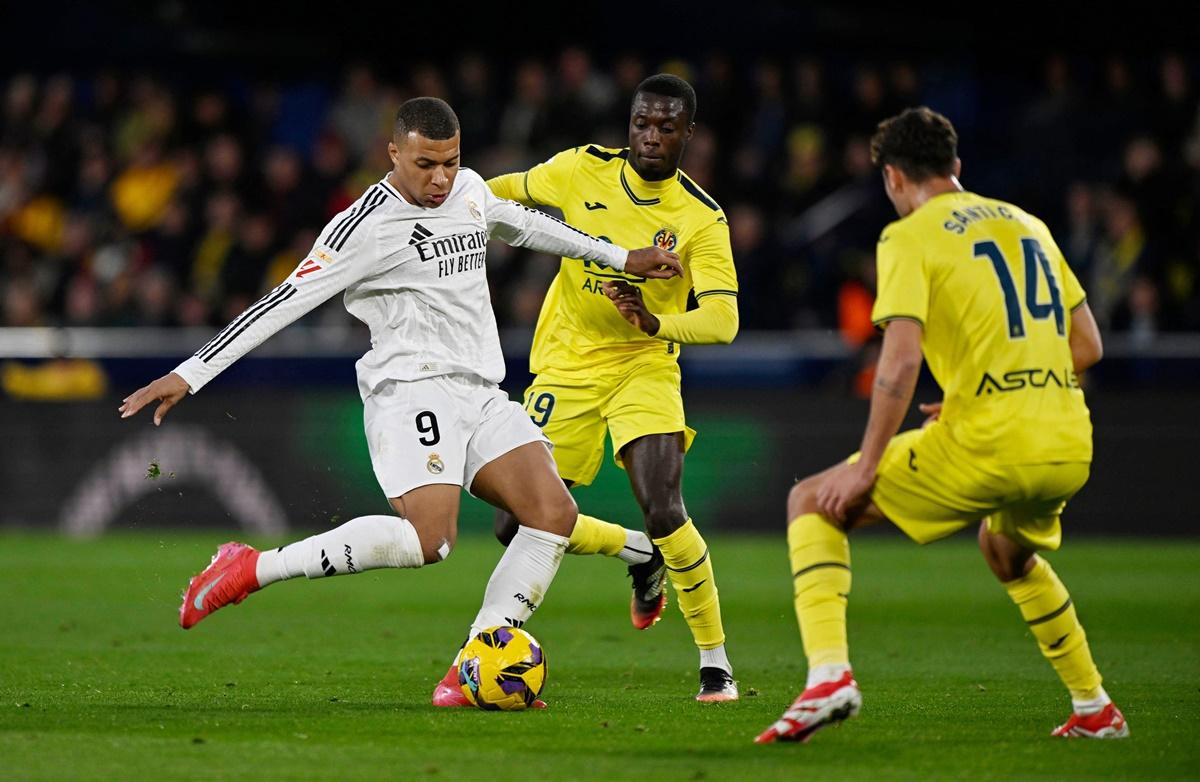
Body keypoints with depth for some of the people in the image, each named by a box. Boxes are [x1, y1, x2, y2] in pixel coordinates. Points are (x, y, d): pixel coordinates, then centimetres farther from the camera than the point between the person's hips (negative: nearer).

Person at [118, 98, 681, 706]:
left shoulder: (470, 189, 12)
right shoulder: (368, 226, -11)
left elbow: (523, 223, 34)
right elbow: (285, 302, -13)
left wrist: (619, 257, 40)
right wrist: (189, 375, -16)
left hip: (481, 394, 8)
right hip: (412, 391, -8)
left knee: (555, 514, -10)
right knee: (428, 539, -27)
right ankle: (252, 569, -18)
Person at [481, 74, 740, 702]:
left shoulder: (701, 219, -14)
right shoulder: (584, 169, -6)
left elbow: (722, 320, -22)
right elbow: (509, 191, 12)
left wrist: (656, 321, -38)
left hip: (643, 364, -3)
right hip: (565, 367, 3)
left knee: (664, 513, -23)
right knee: (519, 526, -2)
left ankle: (715, 661, -5)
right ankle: (638, 552, 28)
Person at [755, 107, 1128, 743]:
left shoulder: (909, 237, -1)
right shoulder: (1028, 225, 18)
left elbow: (901, 360, -14)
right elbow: (1087, 346, 19)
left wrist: (866, 467, -9)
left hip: (987, 450, -6)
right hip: (1069, 448, 6)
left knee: (812, 504, 6)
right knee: (1007, 551, 38)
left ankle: (829, 674, -13)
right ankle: (1095, 709, 36)